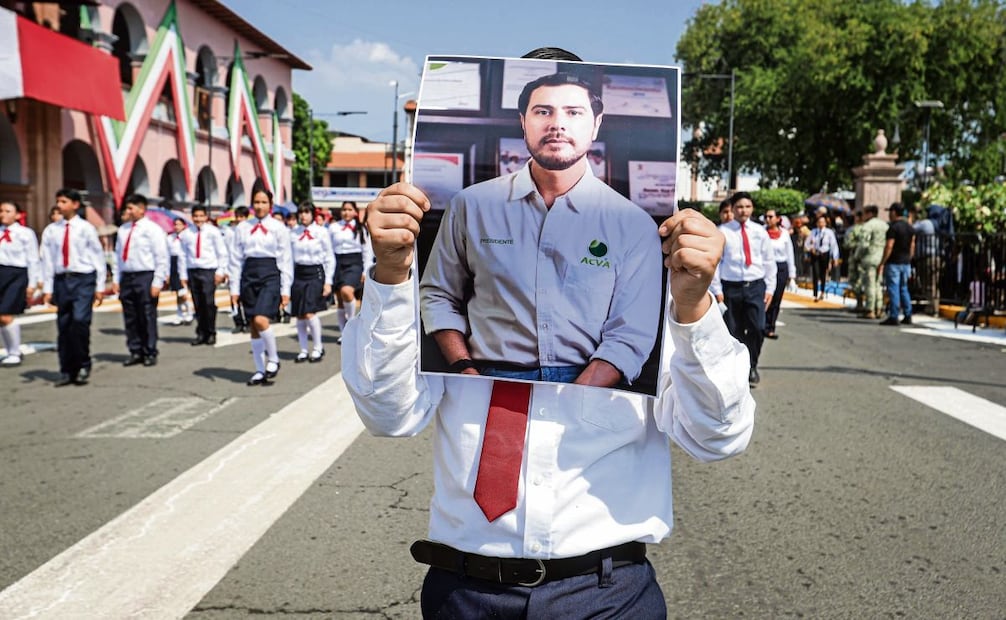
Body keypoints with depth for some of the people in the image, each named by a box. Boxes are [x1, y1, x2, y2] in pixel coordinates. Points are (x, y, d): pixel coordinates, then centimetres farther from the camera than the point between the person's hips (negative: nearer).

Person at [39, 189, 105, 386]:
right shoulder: (51, 230, 7)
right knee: (63, 326, 6)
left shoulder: (86, 229, -2)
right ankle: (67, 371, 15)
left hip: (83, 279, -4)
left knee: (80, 320, -17)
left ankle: (83, 366, -1)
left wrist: (100, 287, -1)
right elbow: (47, 260, 9)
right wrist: (47, 288, 6)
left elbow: (98, 257, 1)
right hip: (61, 280, 4)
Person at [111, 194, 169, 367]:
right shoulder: (123, 230, 14)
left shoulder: (152, 229, -4)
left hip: (145, 277, -6)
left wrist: (157, 283, -13)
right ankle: (135, 352, 17)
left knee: (147, 317, -2)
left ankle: (150, 353, 7)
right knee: (130, 318, 8)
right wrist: (116, 279, 10)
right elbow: (118, 255, 17)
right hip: (126, 277, 6)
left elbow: (162, 258, -8)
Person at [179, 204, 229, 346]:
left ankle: (211, 333, 2)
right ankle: (201, 334, 11)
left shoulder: (213, 232, 3)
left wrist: (220, 271, -3)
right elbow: (182, 255, 13)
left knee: (209, 303, -9)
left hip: (209, 271, -3)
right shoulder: (186, 234, 8)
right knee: (197, 305, 4)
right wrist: (183, 275, 8)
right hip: (192, 270, 3)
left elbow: (222, 253, 4)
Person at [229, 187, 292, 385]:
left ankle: (273, 358, 3)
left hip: (270, 275, -4)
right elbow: (236, 259, 9)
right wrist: (234, 288, 5)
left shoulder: (279, 228, 1)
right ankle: (260, 370, 16)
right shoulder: (243, 228, 8)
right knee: (253, 326, 7)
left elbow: (285, 260, 0)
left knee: (260, 320, -20)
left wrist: (285, 290, -3)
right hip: (249, 275, 4)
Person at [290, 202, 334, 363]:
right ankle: (303, 350, 17)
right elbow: (290, 258, 9)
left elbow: (330, 258, 0)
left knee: (309, 313, -15)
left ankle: (318, 348, 5)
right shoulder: (293, 233, 6)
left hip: (315, 273, -4)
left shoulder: (321, 232, -2)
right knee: (299, 315, 5)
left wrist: (328, 282, -4)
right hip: (298, 273, 4)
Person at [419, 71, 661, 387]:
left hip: (586, 388, 0)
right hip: (491, 383, 0)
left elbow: (630, 336, 0)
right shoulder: (472, 204, 6)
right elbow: (438, 296, 15)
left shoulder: (633, 224, 2)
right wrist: (464, 371, 0)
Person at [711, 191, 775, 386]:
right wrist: (717, 290, -5)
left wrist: (770, 288, 4)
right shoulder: (722, 232, -1)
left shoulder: (759, 232, 7)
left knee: (757, 328, -10)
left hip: (755, 286, 1)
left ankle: (751, 366, 9)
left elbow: (769, 261, 10)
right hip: (731, 287, -1)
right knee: (733, 332, 4)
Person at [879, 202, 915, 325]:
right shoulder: (910, 228, 12)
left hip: (894, 263, -8)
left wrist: (882, 263, -15)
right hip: (906, 263, 8)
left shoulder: (893, 227, -13)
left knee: (893, 289, -5)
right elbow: (912, 246, 14)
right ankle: (908, 316, 13)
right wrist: (908, 260, 21)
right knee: (904, 289, 14)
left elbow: (889, 247, -18)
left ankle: (893, 317, -6)